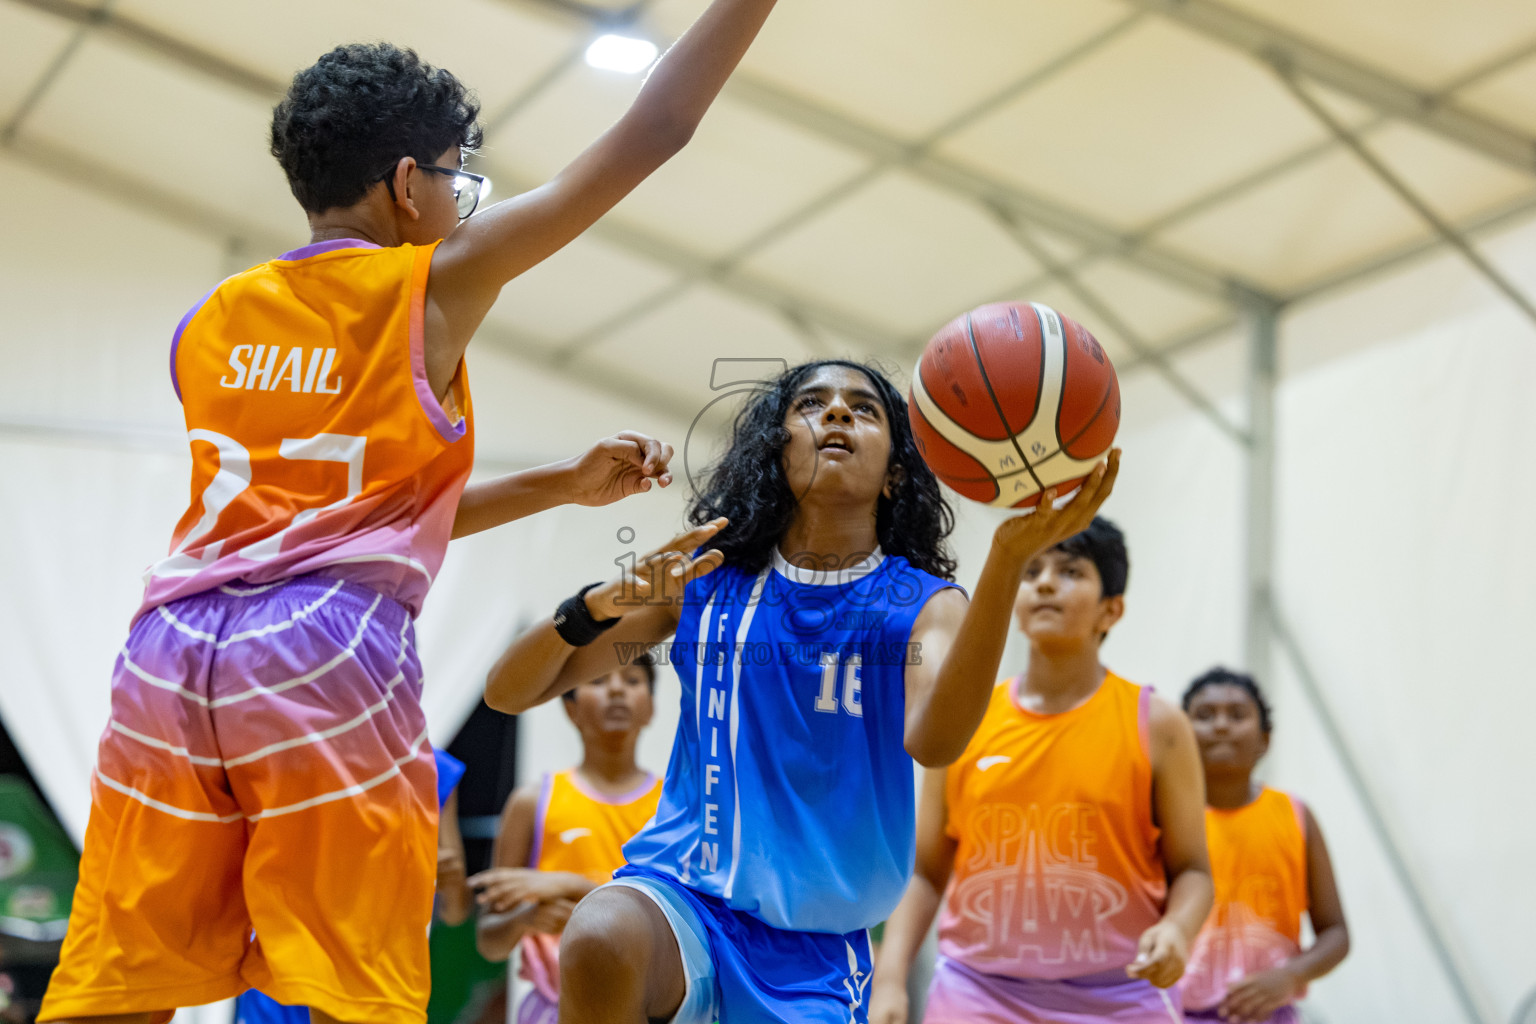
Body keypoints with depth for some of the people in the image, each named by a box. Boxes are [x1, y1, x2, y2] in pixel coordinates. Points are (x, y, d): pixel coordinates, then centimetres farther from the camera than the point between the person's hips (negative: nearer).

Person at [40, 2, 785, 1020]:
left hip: (171, 650, 6)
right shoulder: (433, 284, 6)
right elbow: (653, 134, 8)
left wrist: (565, 485, 30)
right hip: (331, 648, -5)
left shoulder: (208, 326, 22)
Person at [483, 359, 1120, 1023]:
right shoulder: (702, 581, 3)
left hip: (815, 952, 1)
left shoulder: (923, 605, 0)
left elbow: (933, 741, -24)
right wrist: (599, 604, -17)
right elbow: (508, 692, 3)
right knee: (601, 944, -31)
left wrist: (1009, 558, -36)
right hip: (679, 897, -1)